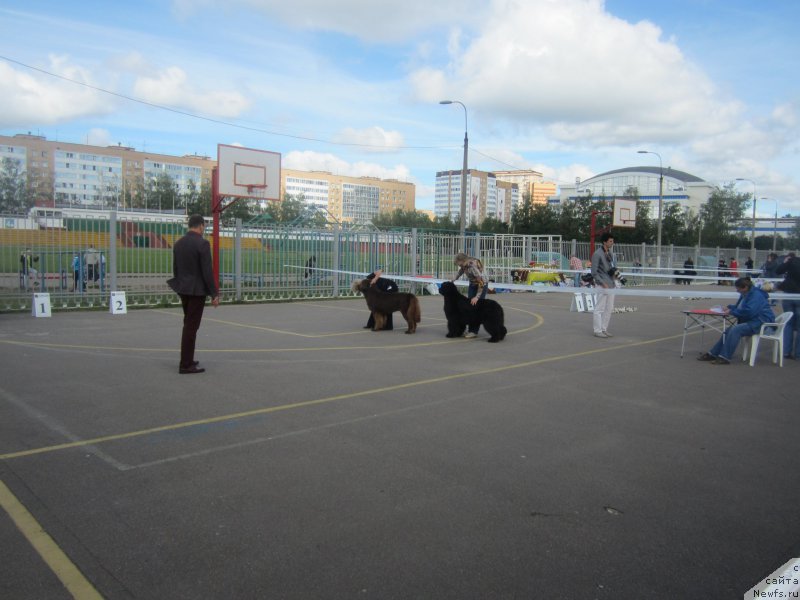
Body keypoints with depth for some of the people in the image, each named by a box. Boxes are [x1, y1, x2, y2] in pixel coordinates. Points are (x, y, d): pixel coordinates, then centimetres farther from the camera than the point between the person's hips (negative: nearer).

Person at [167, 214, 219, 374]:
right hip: (197, 290, -8)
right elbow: (207, 271, -18)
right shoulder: (202, 243, -15)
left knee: (188, 325, 18)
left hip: (183, 289, 8)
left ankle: (187, 360, 25)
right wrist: (214, 294, -13)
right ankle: (185, 365, 1)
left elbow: (176, 269, 12)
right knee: (191, 327, -3)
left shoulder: (178, 243, 8)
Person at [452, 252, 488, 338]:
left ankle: (474, 331, -5)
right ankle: (470, 329, 10)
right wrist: (452, 280, -4)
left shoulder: (473, 267, -36)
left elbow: (481, 283, -33)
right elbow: (460, 272, 9)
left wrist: (477, 297, -34)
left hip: (482, 285, -8)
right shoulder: (464, 264, -14)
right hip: (473, 284, 8)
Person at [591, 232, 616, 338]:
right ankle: (598, 331, 2)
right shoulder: (597, 254, -12)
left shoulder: (611, 253, 13)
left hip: (611, 284, 9)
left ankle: (604, 329, 21)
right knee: (599, 309, -4)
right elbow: (594, 272, -14)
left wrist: (614, 270, 3)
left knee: (609, 309, 12)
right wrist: (603, 284, -17)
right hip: (602, 285, -8)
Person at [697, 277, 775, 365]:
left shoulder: (756, 295, -18)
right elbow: (739, 307, 26)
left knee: (735, 330, -27)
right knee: (729, 330, -7)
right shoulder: (745, 294, 12)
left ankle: (724, 358, -27)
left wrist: (732, 311, -18)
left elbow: (748, 311, -28)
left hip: (761, 323, -10)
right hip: (752, 321, 10)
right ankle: (713, 354, -6)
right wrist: (730, 307, 6)